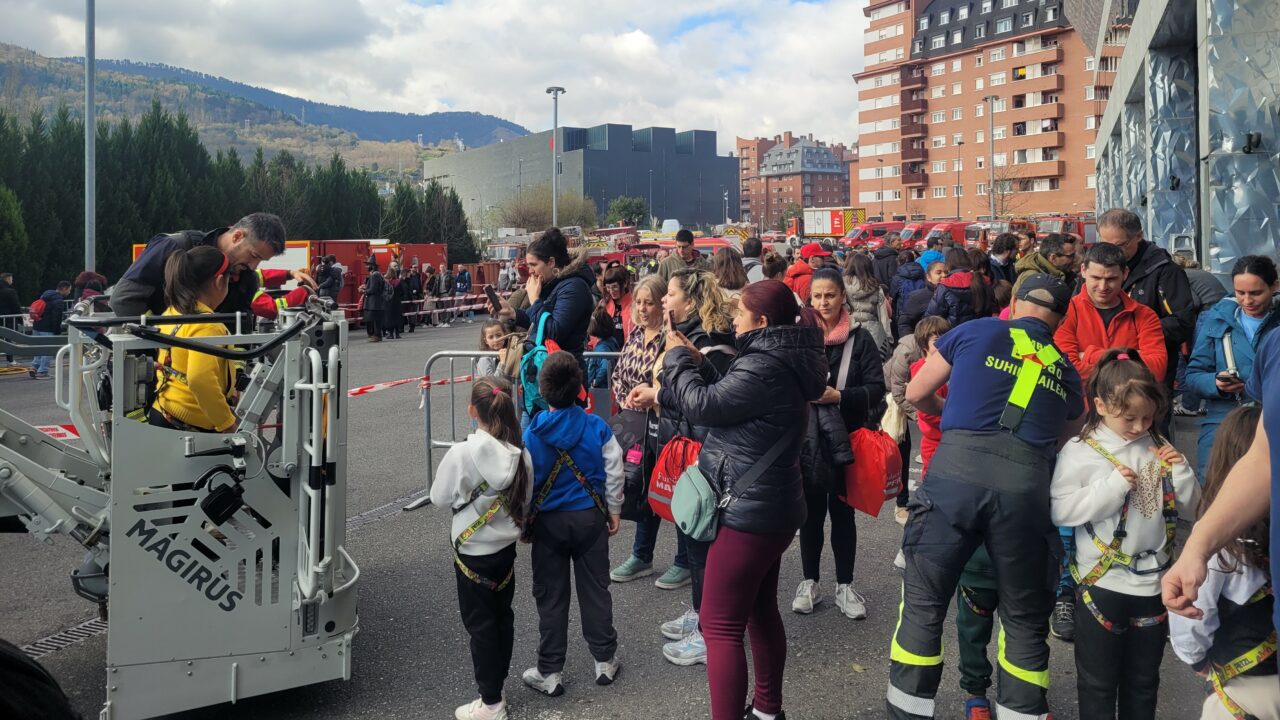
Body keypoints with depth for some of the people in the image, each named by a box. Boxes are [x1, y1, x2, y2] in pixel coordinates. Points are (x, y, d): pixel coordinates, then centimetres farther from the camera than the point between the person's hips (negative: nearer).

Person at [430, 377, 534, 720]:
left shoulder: (462, 453, -23)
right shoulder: (522, 453, -9)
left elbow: (439, 498, -10)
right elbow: (525, 500, 2)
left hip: (473, 552, -5)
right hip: (506, 547, 5)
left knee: (480, 624, 8)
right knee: (502, 618, 18)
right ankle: (496, 689, 33)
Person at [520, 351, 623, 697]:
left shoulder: (530, 434, -13)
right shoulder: (597, 426, -10)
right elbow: (614, 472, -2)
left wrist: (524, 520, 10)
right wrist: (613, 510, 11)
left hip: (548, 522, -1)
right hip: (590, 518, 1)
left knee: (550, 597, 9)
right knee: (595, 590, 14)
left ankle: (549, 672, 18)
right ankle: (605, 661, 25)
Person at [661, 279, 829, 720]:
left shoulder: (764, 366, -23)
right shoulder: (783, 360, 9)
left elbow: (703, 406, -19)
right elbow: (729, 398, 16)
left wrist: (677, 358, -4)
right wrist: (698, 363, 8)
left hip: (750, 509, -11)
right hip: (772, 506, 11)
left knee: (720, 625, -5)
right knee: (761, 610, 22)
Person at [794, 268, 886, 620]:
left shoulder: (859, 338, -3)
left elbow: (876, 388, -6)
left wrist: (839, 396, -19)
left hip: (845, 439, -1)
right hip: (807, 439, 1)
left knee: (842, 511, 9)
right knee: (810, 511, 10)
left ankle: (844, 585, 22)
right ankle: (809, 582, 24)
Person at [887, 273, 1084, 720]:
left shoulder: (975, 332, 15)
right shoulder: (1065, 371, 23)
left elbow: (916, 394, 18)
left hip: (957, 469, -2)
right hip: (1025, 484, 2)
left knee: (924, 603, 9)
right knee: (1024, 617, 17)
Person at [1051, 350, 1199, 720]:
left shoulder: (1157, 448, 4)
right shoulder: (1081, 452, -11)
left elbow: (1188, 503, 11)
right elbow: (1059, 510, -18)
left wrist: (1180, 470, -6)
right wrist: (1113, 488, -23)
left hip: (1153, 581, 5)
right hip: (1101, 582, -5)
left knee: (1144, 681, 19)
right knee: (1098, 682, 8)